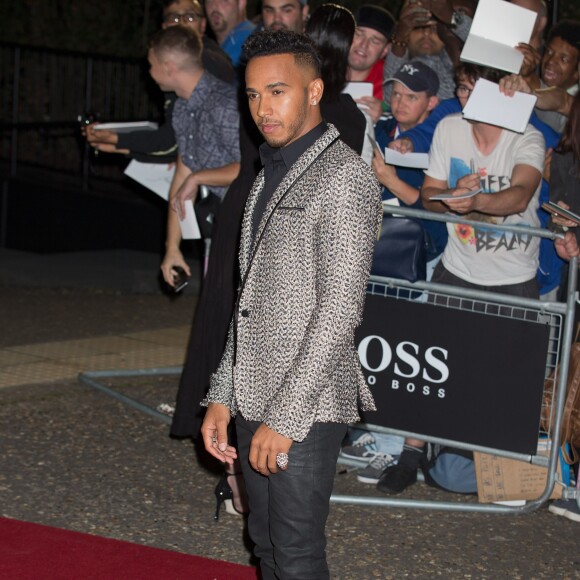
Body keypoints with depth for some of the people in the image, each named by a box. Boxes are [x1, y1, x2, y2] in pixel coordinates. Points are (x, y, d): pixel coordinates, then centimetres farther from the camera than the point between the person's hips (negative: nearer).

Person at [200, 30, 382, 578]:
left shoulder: (343, 176, -13)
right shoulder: (269, 175, 15)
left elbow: (339, 309, -18)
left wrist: (285, 418, -20)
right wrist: (222, 396, 13)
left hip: (306, 408, -8)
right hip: (254, 399, 8)